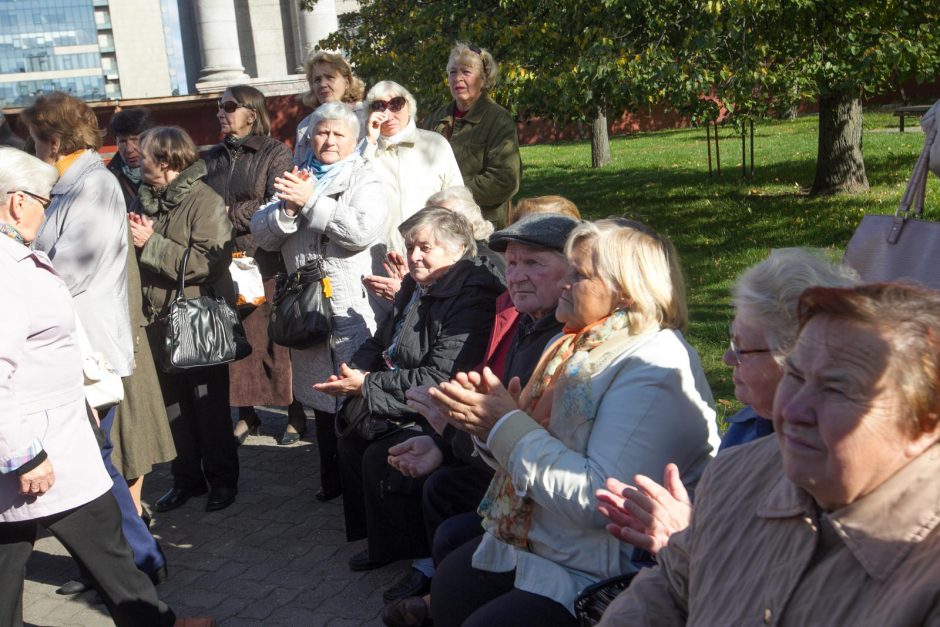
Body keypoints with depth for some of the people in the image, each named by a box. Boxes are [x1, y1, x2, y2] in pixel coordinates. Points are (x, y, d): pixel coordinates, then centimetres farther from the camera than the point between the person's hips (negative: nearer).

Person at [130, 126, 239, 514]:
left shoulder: (204, 201, -12)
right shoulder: (146, 199, 11)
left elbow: (212, 261, -25)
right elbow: (134, 254, 20)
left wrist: (152, 244, -22)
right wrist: (131, 236, -3)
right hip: (159, 321, 7)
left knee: (209, 405, 5)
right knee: (172, 404, 12)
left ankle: (222, 479, 19)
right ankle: (186, 478, 26)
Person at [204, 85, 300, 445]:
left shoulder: (275, 153, -1)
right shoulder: (214, 156, 17)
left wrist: (230, 214, -11)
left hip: (265, 263, -5)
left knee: (278, 342, 0)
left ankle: (295, 415, 11)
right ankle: (246, 414, 19)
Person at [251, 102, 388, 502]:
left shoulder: (364, 180, 2)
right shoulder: (296, 179, 16)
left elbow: (363, 229, -18)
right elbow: (262, 234, 6)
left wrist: (310, 201, -15)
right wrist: (287, 206, -12)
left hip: (355, 308, -5)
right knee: (321, 397, 13)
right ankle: (332, 478, 27)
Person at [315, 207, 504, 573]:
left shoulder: (472, 299, -20)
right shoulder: (415, 288, 10)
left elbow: (438, 378, -26)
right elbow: (380, 343, 19)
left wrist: (366, 385, -22)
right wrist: (357, 370, -5)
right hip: (399, 407, 10)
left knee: (381, 456, -21)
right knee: (351, 442, 2)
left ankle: (403, 551, 1)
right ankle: (378, 540, 18)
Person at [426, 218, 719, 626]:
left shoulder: (655, 368, -22)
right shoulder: (583, 345, 8)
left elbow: (599, 498, -29)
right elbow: (539, 447, 16)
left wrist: (507, 426, -22)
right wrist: (489, 418, -6)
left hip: (597, 573, -9)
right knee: (448, 584, 7)